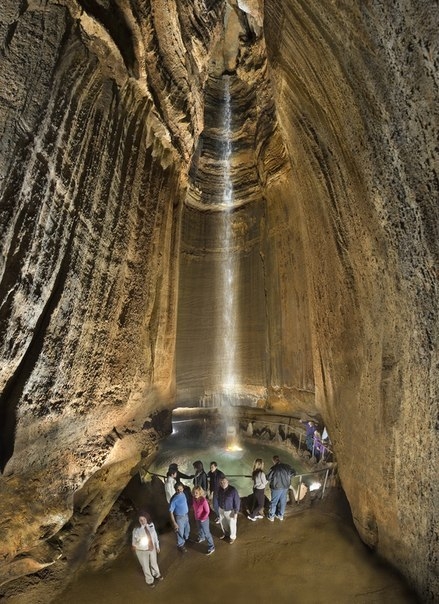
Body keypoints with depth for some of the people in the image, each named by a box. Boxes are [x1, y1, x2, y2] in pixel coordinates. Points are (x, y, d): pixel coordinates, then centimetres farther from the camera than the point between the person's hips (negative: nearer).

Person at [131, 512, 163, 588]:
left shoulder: (151, 525, -17)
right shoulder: (136, 529, -27)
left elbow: (155, 536, -3)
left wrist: (157, 546, 5)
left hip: (152, 548, 3)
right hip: (142, 551, -3)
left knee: (154, 563, 27)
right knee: (146, 566, 20)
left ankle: (156, 575, 59)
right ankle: (149, 580, 51)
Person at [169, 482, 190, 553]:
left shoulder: (183, 494, -12)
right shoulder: (174, 499, -31)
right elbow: (171, 512, -23)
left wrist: (187, 514, 15)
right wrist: (174, 523, -20)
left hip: (186, 515, 6)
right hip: (179, 517, -6)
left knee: (187, 529, 28)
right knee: (180, 532, 16)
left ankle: (186, 539, 57)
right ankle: (180, 545, 43)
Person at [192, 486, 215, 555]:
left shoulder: (204, 501, -35)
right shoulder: (194, 499, -15)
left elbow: (207, 511, -24)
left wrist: (203, 519, -17)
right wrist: (195, 515, 6)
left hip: (204, 519, -7)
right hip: (197, 519, 7)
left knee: (206, 533, 9)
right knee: (200, 529, 32)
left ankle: (211, 547, 28)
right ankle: (201, 538, 61)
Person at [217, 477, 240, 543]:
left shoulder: (233, 490, -31)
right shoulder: (219, 489, -15)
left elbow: (237, 502, -22)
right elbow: (218, 499, 3)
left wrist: (236, 512, -18)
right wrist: (219, 507, 12)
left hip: (230, 511, -5)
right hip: (221, 509, 5)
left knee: (232, 524, 17)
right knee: (222, 522, 26)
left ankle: (232, 537, 44)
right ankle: (225, 533, 54)